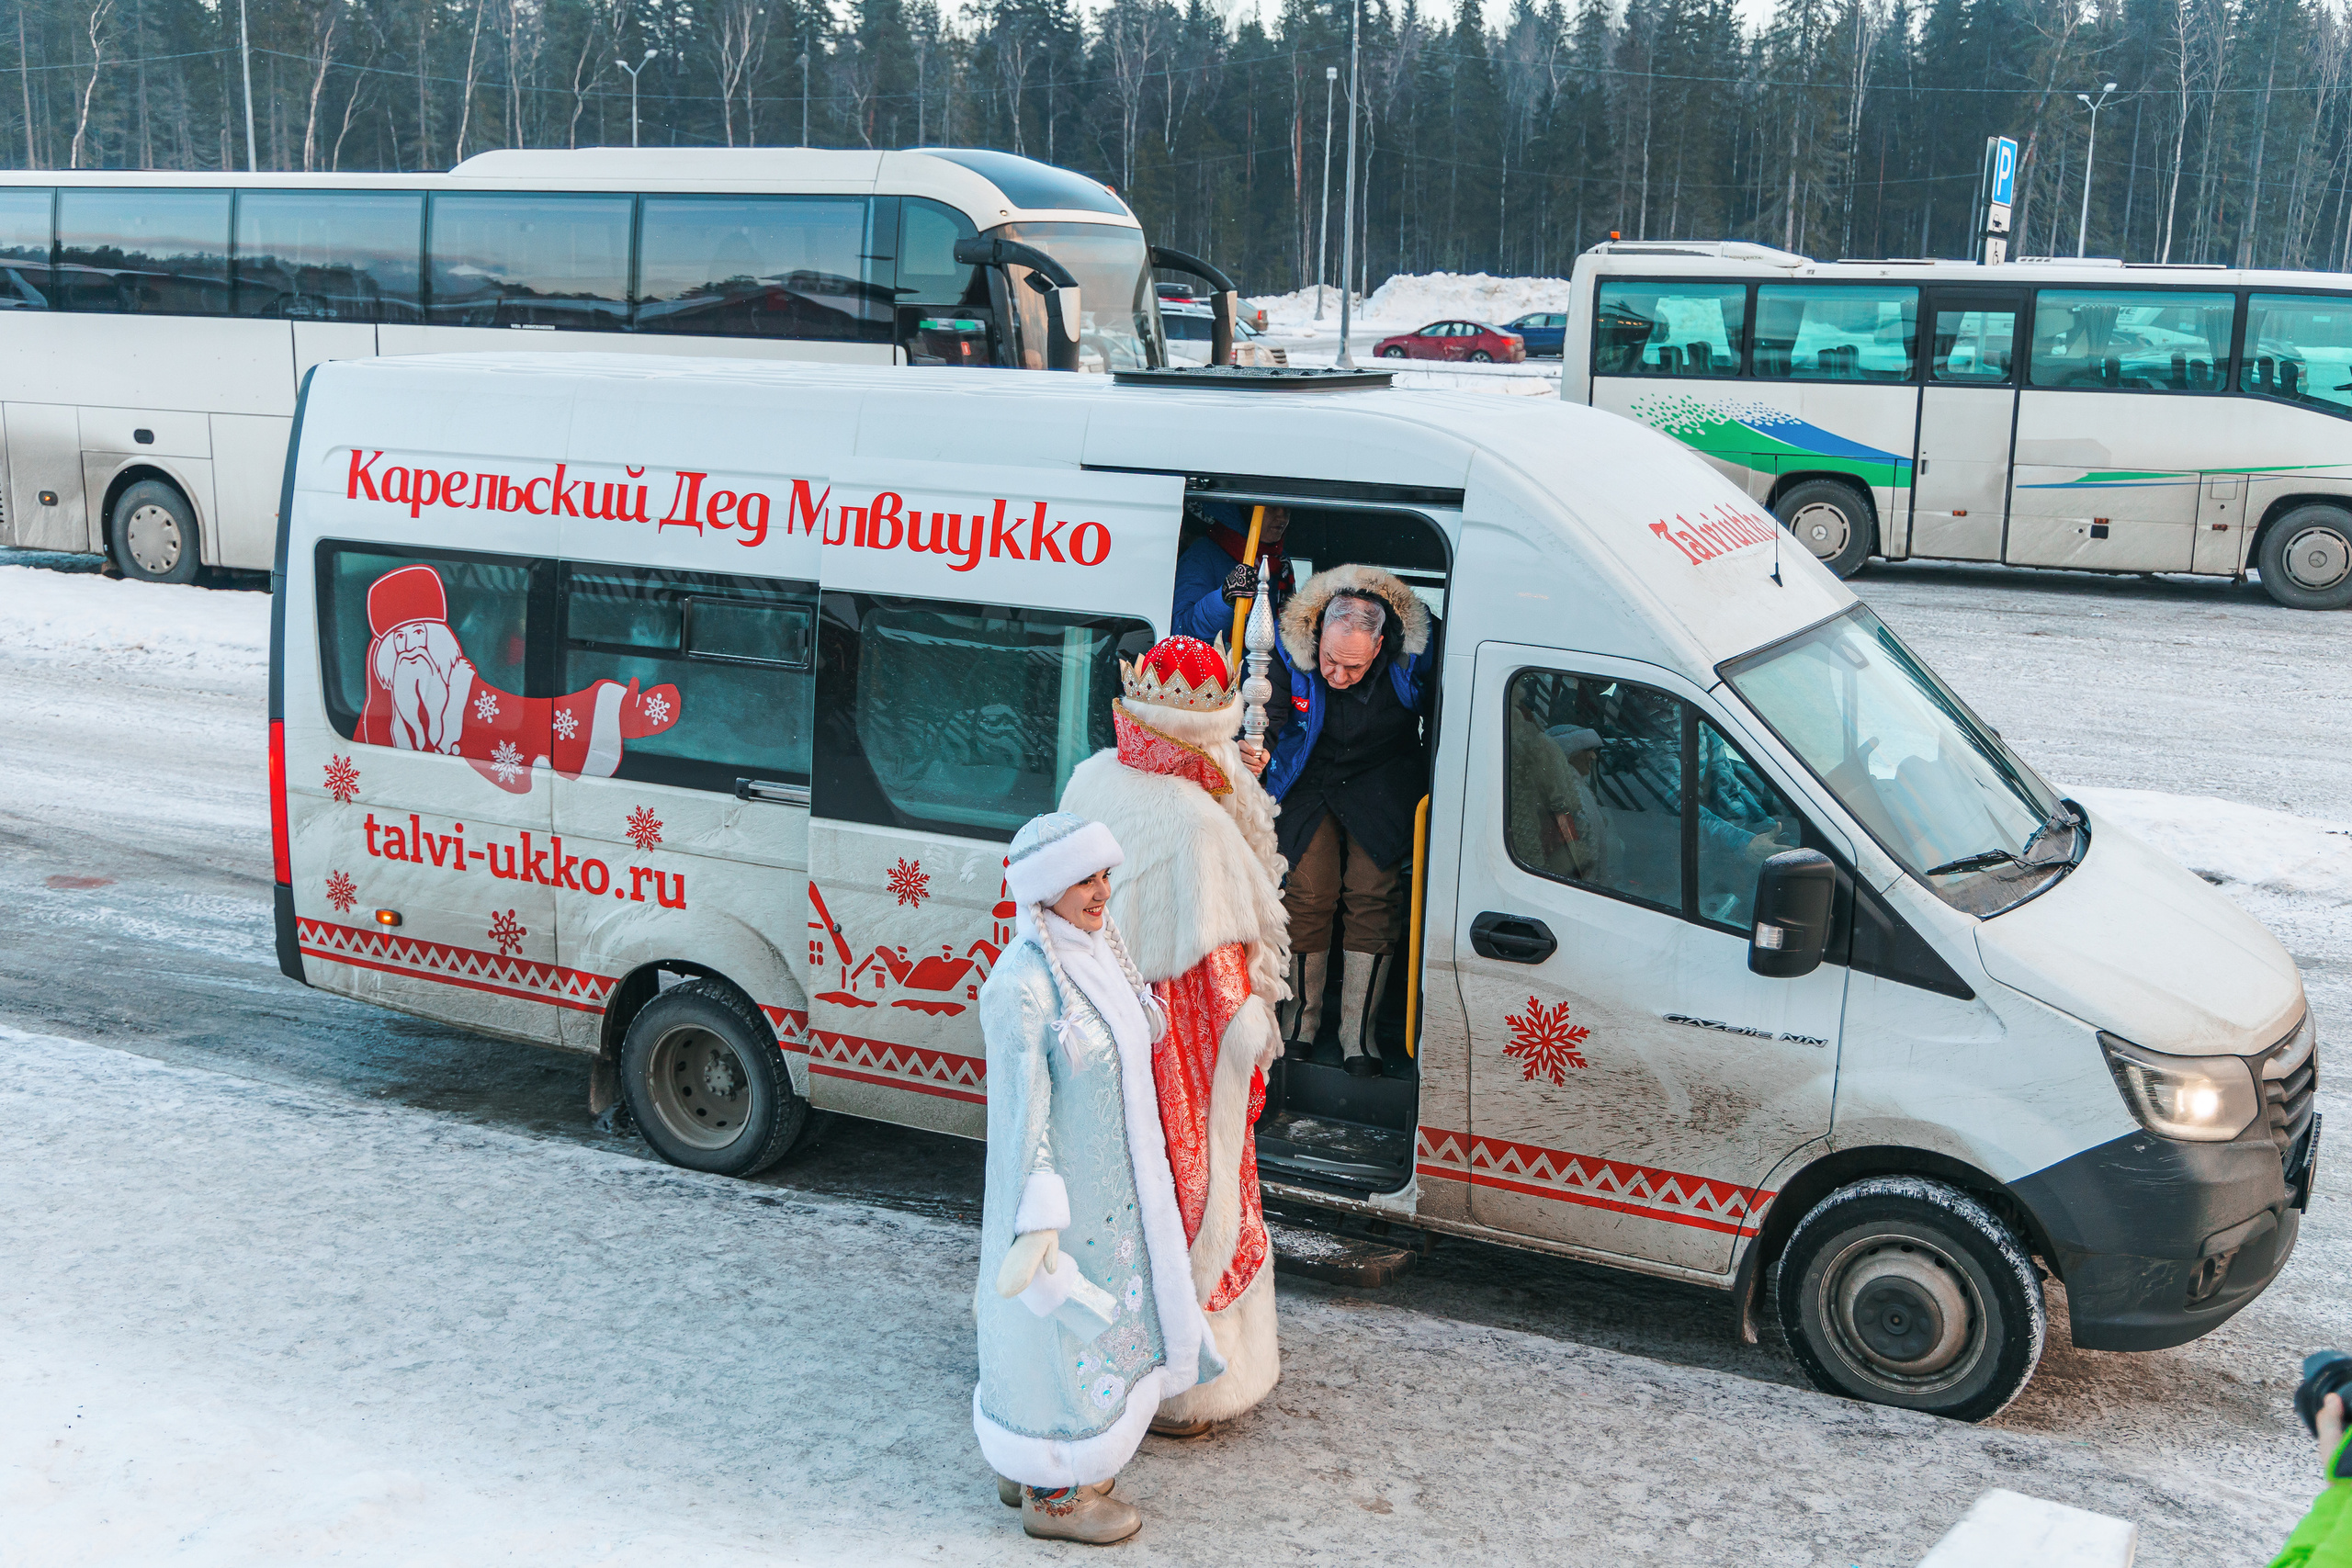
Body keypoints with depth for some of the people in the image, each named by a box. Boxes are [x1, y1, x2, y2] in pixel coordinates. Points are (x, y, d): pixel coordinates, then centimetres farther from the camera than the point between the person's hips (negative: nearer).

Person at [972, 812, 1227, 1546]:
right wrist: (1039, 1221, -23)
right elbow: (1022, 1109, -24)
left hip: (1110, 1183, 9)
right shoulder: (1022, 982, -25)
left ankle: (1024, 1463, 40)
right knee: (1059, 1329, 7)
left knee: (1090, 1320, 22)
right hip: (1062, 1191, -9)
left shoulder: (1094, 953, 2)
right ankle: (1050, 1494, 25)